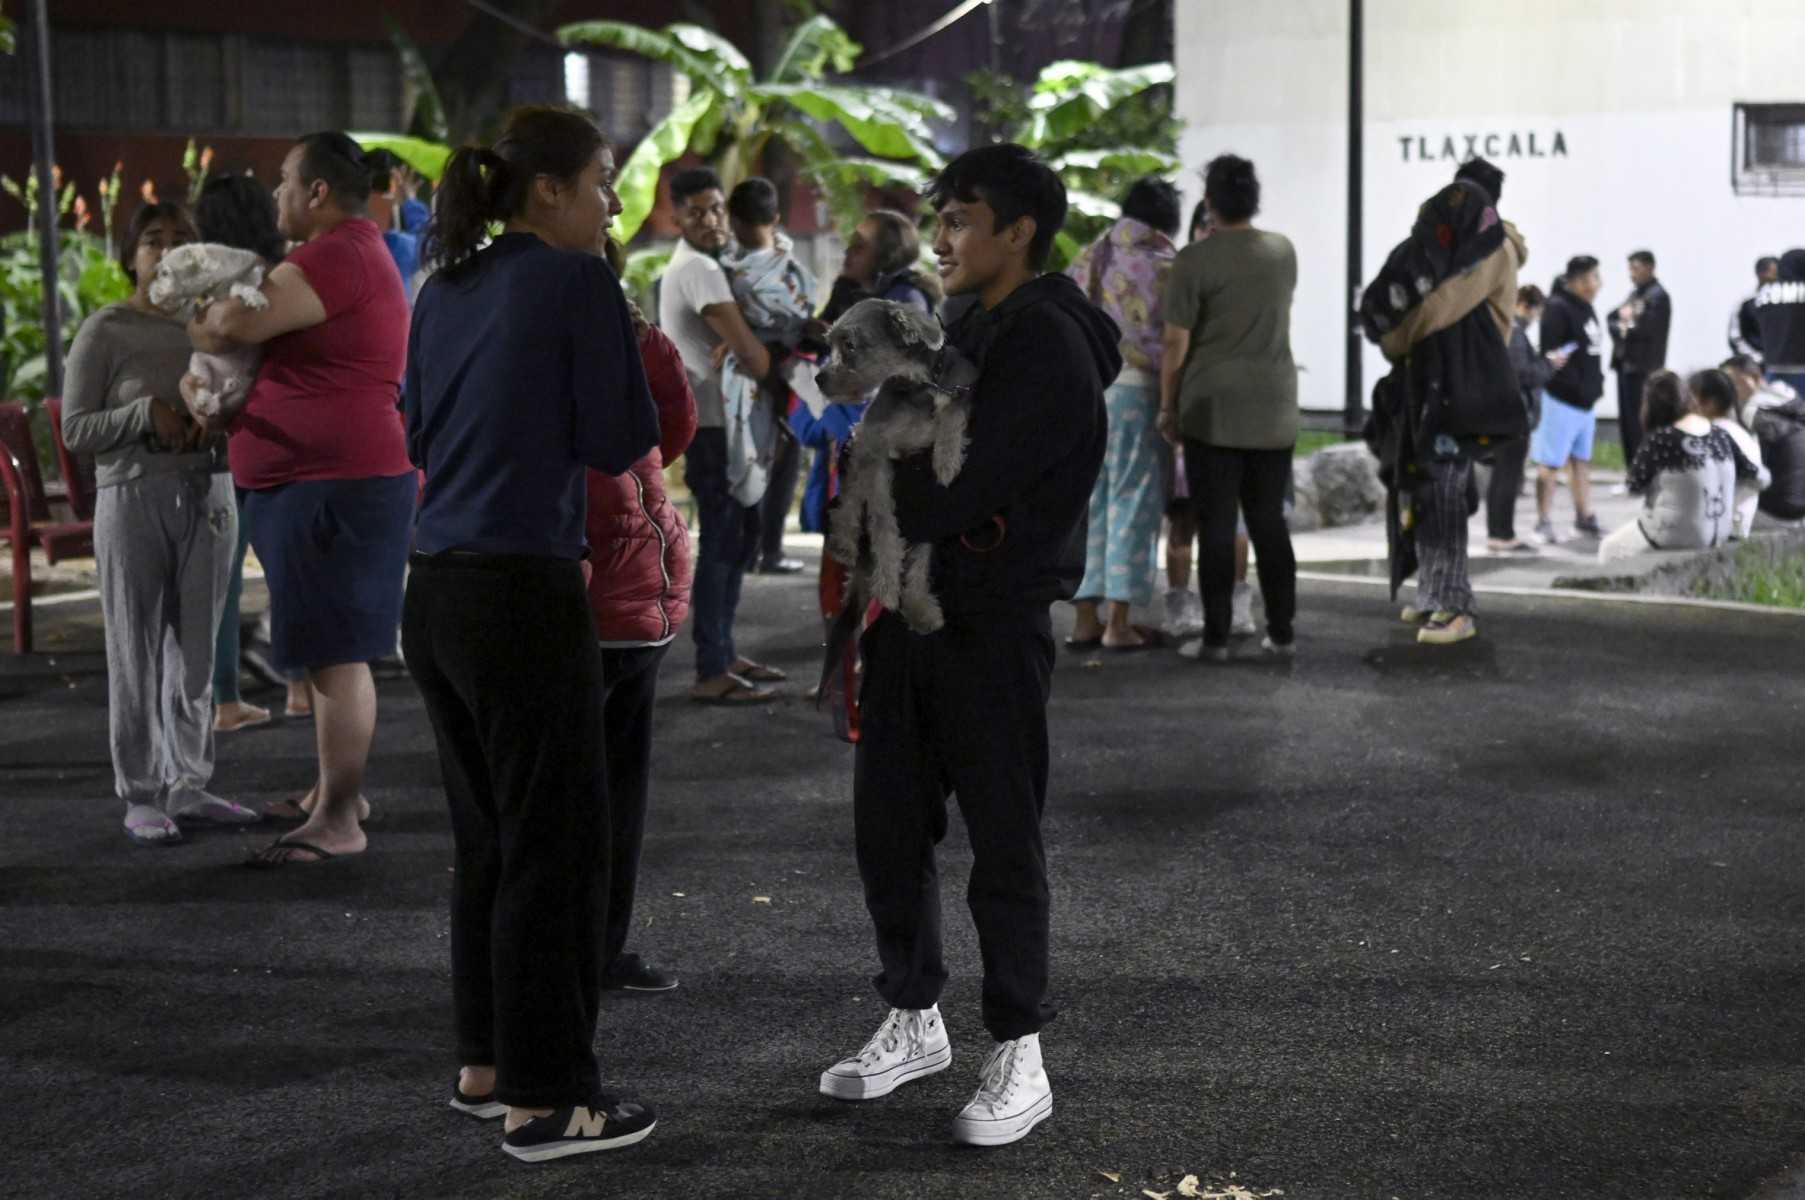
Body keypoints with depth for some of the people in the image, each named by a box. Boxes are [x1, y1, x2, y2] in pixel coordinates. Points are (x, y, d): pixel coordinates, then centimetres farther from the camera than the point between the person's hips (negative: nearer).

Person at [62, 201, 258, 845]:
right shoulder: (105, 331, -3)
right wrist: (146, 413, -18)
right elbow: (76, 429, -4)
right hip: (134, 498, -4)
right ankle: (140, 797, 7)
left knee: (195, 651, 7)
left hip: (209, 497, 4)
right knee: (136, 653, 1)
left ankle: (189, 786, 15)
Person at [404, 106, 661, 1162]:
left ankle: (488, 1063, 27)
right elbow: (623, 442, -8)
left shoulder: (446, 291, 13)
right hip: (526, 597, -8)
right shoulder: (579, 283, -9)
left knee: (489, 838, 17)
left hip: (438, 591, 8)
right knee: (558, 847, 1)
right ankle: (545, 1102, 7)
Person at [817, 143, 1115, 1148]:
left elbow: (959, 494, -22)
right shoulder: (966, 332, 14)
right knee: (889, 826, 13)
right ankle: (916, 1023, 28)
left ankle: (1020, 1060, 11)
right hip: (914, 605, 9)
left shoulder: (1050, 348, -16)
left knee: (1003, 842, 0)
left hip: (993, 621, -9)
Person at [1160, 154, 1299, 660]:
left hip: (1213, 409, -4)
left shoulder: (1194, 260, -11)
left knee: (1217, 526, 0)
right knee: (1270, 521, 12)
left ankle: (1216, 637, 2)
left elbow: (1175, 343, -11)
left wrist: (1167, 407, 1)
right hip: (1274, 410, 4)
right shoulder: (1283, 252, 4)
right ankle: (1281, 632, 15)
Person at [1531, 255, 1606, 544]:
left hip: (1585, 400, 9)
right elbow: (1551, 355, -23)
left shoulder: (1585, 308, 12)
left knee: (1582, 461, 15)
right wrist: (1576, 385, -21)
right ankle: (1544, 523, 4)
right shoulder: (1557, 309, -17)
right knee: (1550, 463, -2)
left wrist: (1594, 384, 11)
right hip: (1561, 399, -9)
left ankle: (1584, 519, 22)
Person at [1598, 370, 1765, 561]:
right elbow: (1759, 477, 6)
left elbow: (1635, 486, -10)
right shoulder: (1720, 436, -4)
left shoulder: (1660, 440, -21)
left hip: (1674, 541, -6)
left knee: (1609, 549, 21)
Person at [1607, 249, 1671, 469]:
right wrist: (1621, 326, -7)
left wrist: (1625, 328, -3)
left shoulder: (1658, 296, -9)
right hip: (1625, 362, 9)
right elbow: (1614, 318, 14)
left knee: (1638, 422, -9)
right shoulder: (1635, 294, 18)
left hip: (1642, 367, -9)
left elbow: (1648, 329, -18)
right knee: (1626, 420, 11)